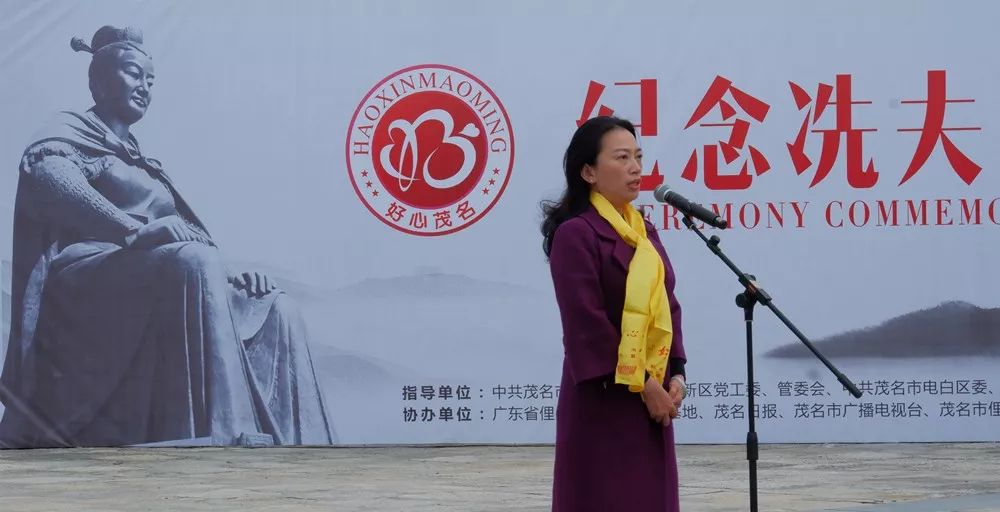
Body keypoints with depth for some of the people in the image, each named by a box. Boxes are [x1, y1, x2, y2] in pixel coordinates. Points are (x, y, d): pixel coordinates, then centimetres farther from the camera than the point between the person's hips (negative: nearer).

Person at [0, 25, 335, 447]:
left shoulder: (141, 162, 33)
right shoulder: (72, 132, 9)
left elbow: (188, 239, 25)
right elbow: (44, 173, -17)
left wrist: (227, 277, 3)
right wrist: (133, 231, -31)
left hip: (160, 292, 8)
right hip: (91, 292, -8)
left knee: (277, 312, -9)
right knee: (194, 262, -35)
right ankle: (219, 443, -48)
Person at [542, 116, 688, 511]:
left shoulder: (644, 232, 13)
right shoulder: (575, 234, -12)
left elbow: (667, 308, 15)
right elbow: (587, 323, -16)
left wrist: (675, 373, 1)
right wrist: (642, 384, -15)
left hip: (653, 395, 8)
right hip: (603, 399, -8)